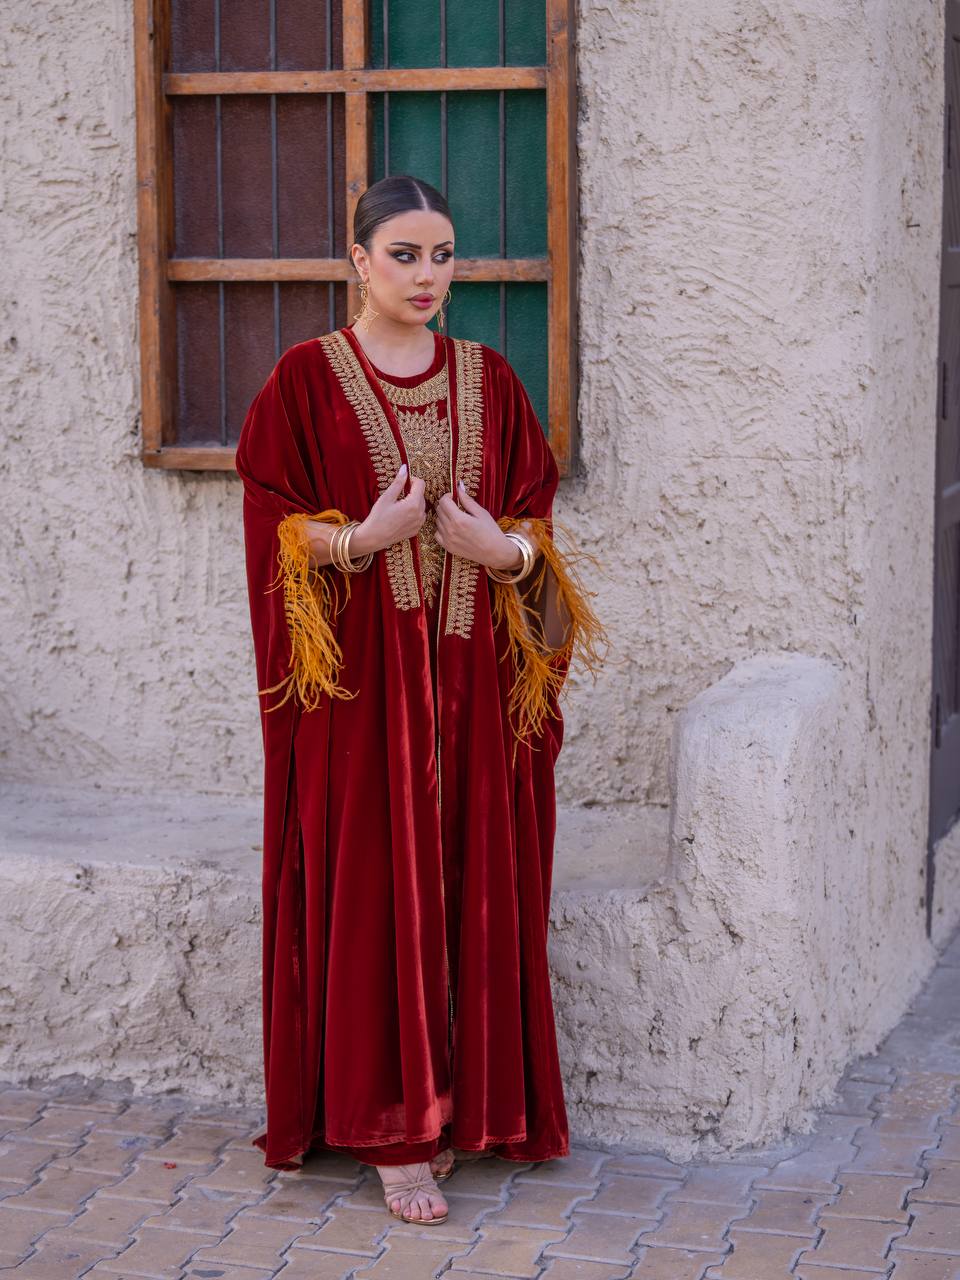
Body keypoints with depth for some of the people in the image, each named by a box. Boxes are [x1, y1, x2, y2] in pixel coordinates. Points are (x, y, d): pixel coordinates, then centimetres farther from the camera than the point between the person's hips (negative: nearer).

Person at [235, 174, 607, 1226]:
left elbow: (536, 521, 11)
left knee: (472, 883, 4)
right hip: (360, 674, -3)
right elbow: (274, 529, -2)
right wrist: (363, 538, -19)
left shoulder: (488, 379, 10)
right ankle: (392, 1130, 3)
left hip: (471, 673, 3)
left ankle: (461, 1098, 17)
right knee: (371, 887, -4)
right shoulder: (306, 378, 0)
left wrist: (506, 549, -11)